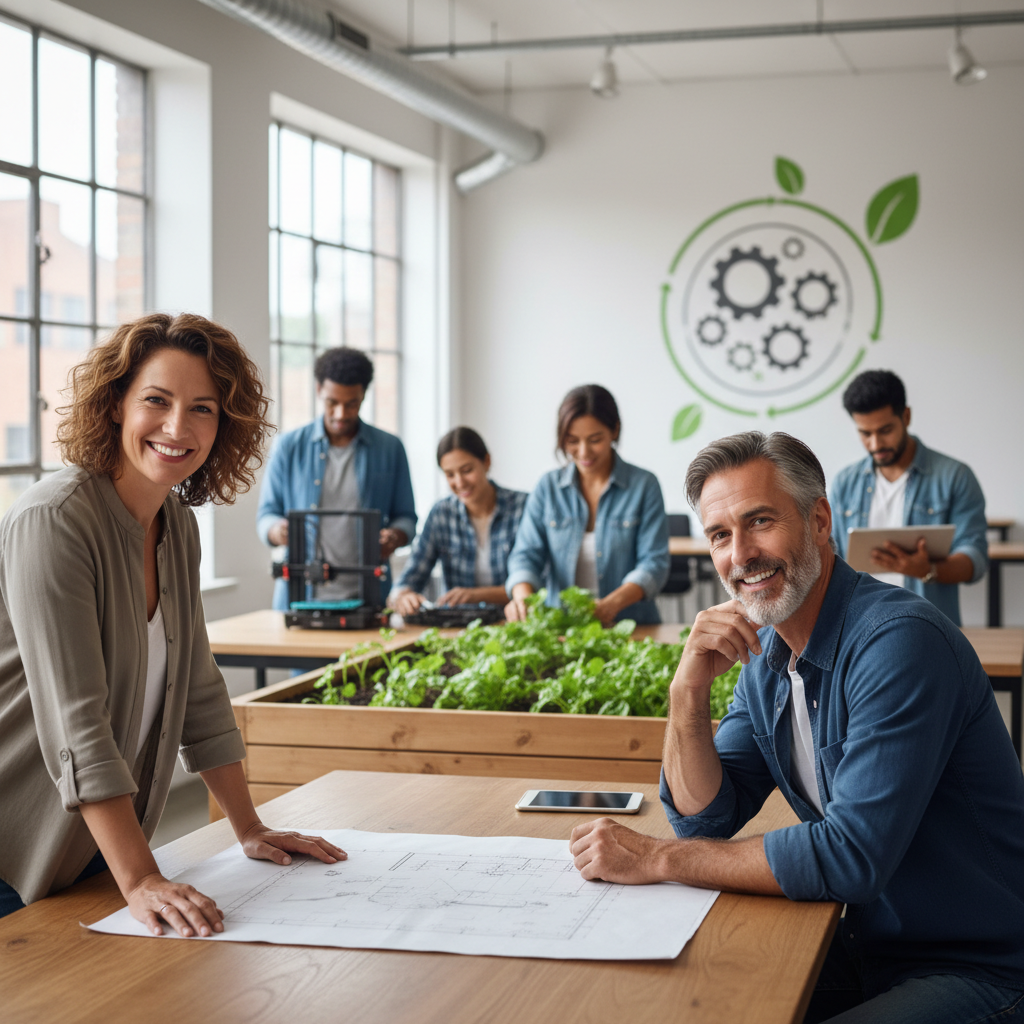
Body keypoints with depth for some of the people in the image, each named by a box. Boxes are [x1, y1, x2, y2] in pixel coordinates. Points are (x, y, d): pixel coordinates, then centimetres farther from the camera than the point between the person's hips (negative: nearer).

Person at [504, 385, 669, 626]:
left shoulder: (644, 486, 3)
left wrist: (614, 602, -23)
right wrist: (522, 595, -20)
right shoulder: (547, 488, 10)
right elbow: (526, 554, 4)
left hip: (631, 625, -2)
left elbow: (654, 563, -3)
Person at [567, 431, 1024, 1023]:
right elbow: (705, 818, 4)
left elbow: (852, 855, -28)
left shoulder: (900, 640, -23)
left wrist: (657, 859, -23)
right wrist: (689, 690, -13)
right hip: (866, 947, 8)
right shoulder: (766, 653, 5)